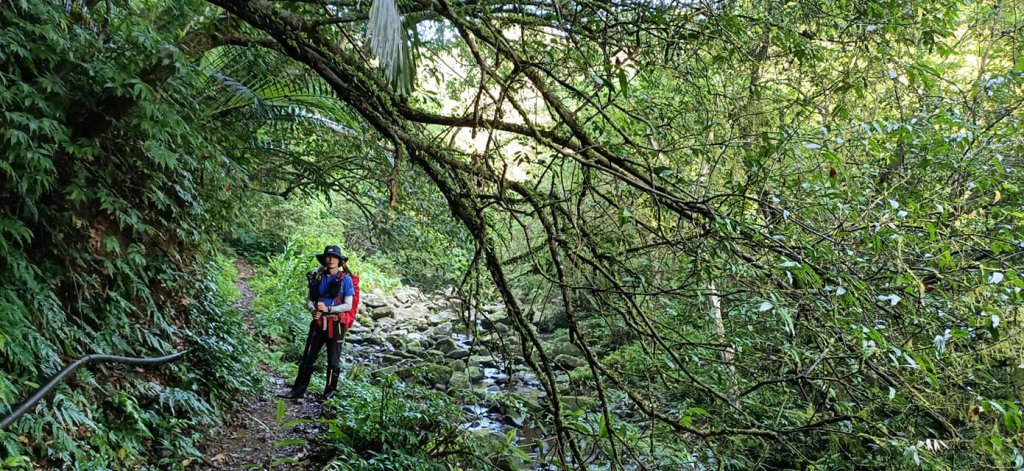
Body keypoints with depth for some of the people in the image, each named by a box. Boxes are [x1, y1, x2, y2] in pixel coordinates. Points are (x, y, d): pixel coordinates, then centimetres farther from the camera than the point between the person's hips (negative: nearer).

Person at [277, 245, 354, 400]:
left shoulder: (345, 279, -4)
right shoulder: (318, 277, 9)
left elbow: (348, 306, -9)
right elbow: (309, 300, 10)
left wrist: (328, 309, -20)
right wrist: (313, 310, -12)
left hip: (336, 324, -4)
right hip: (318, 323, 4)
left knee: (333, 361, 5)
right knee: (307, 357, 3)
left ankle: (330, 392, 16)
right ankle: (298, 390, 9)